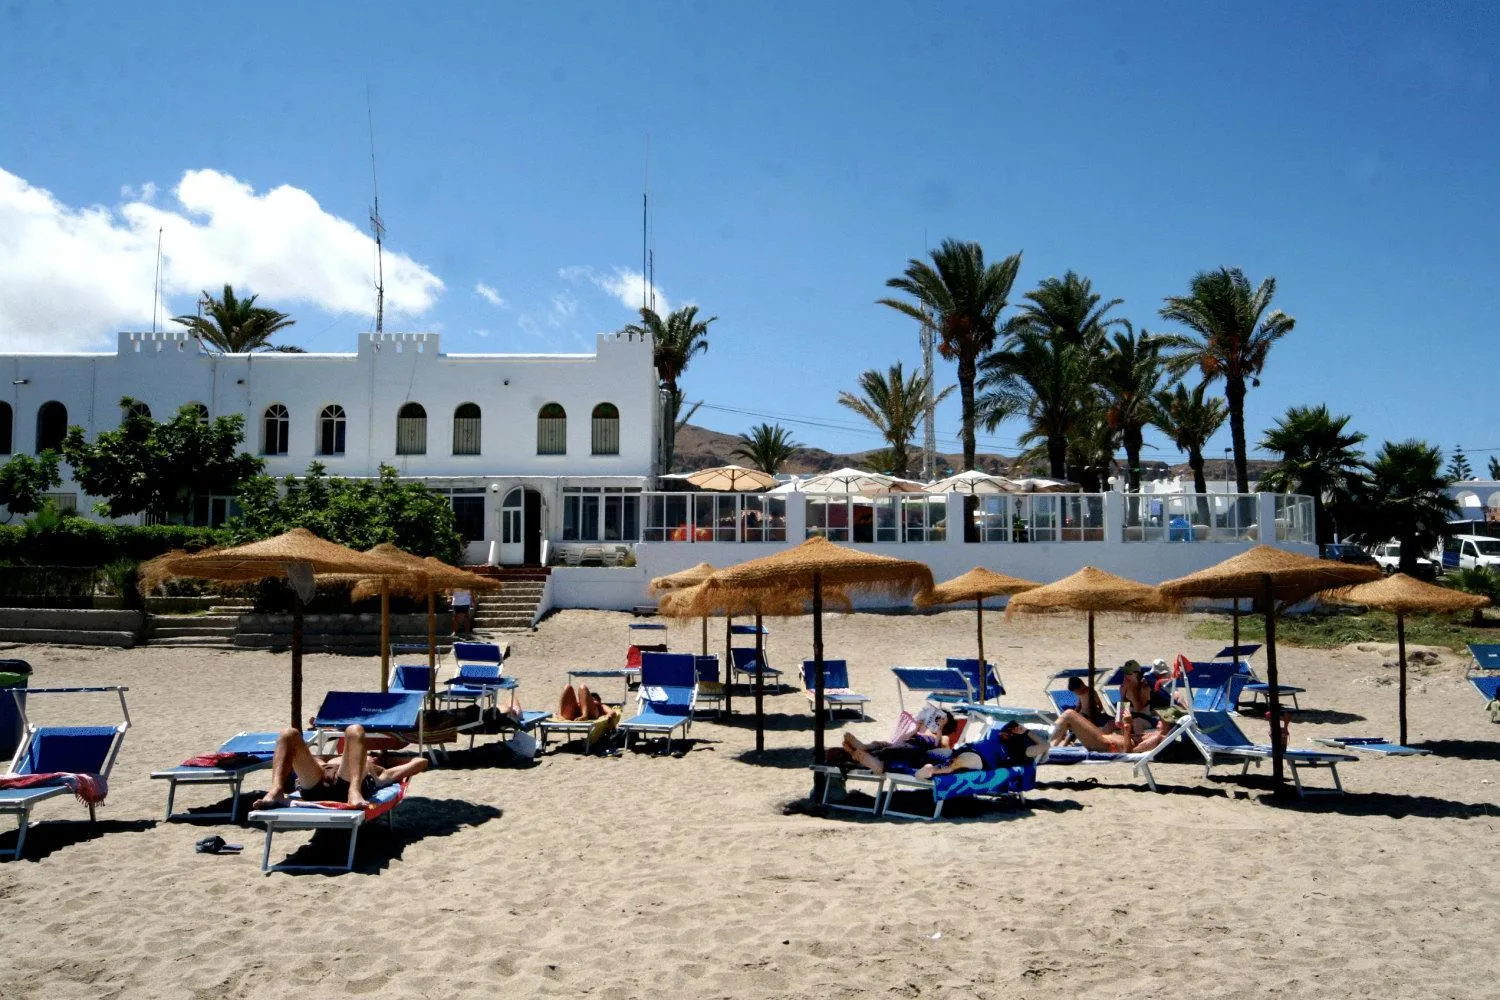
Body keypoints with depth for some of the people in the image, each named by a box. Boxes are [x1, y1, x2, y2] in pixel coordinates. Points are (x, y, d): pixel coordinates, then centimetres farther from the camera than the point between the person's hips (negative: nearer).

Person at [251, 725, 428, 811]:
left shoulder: (379, 772, 41)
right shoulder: (326, 763, 48)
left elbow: (421, 762, 36)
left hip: (347, 786, -2)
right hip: (315, 787, 2)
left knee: (354, 731, -21)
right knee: (289, 734, -10)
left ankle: (355, 793, -44)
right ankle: (276, 792, -35)